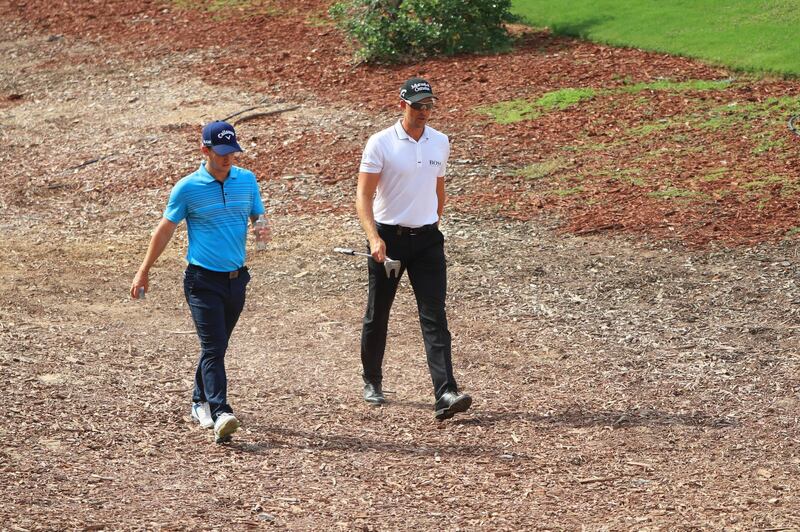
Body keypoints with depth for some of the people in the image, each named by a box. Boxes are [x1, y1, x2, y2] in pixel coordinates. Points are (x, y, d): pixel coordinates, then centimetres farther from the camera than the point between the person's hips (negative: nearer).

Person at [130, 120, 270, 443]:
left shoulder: (247, 180, 5)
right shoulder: (187, 188, -7)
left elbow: (257, 218, 15)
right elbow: (165, 229, 3)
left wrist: (263, 232, -10)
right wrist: (144, 271, 7)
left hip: (236, 279, 5)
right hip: (203, 280, -5)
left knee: (217, 347, 14)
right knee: (213, 348, -15)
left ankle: (200, 403, 31)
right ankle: (220, 414, -26)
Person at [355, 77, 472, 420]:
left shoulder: (440, 143, 6)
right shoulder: (380, 143, -9)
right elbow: (364, 195, -12)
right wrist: (374, 238, -24)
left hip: (426, 238, 3)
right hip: (388, 237, -3)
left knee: (435, 316, -9)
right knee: (377, 315, 10)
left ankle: (445, 394, -18)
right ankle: (372, 382, 31)